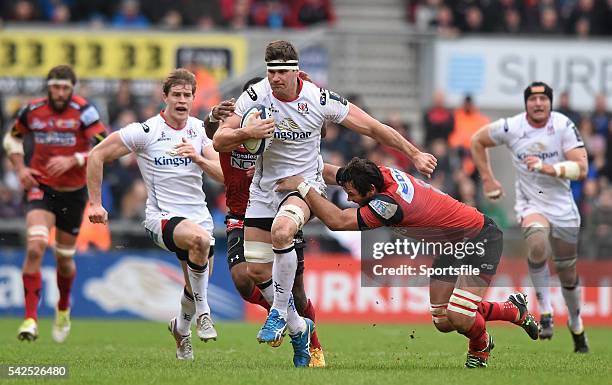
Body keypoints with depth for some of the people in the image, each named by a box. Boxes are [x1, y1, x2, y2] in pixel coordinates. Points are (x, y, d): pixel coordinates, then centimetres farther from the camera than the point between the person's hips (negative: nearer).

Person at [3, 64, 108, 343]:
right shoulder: (32, 111, -3)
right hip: (40, 187, 0)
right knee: (35, 246, -23)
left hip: (73, 192, 0)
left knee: (64, 258, 12)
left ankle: (63, 310, 44)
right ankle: (30, 319, -22)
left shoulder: (83, 111, -13)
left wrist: (72, 160, -31)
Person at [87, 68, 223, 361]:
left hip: (199, 217, 5)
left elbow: (223, 175, -2)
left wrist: (198, 158, -21)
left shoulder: (200, 129, 5)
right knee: (199, 237, -37)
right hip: (162, 218, -5)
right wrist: (95, 203, -5)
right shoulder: (145, 131, -9)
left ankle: (181, 328, 44)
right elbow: (97, 155, -3)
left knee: (197, 288, 8)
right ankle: (202, 313, -21)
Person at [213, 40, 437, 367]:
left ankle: (279, 313, -20)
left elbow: (372, 128, -5)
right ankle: (298, 328, 23)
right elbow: (219, 141, -10)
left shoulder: (320, 99, -15)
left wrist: (414, 154, -2)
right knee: (257, 271, -1)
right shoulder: (255, 96, -11)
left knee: (281, 230, -36)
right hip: (264, 189, 3)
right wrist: (247, 133, -30)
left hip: (304, 184, -3)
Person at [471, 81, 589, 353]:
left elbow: (581, 168, -16)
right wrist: (487, 179, 6)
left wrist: (549, 168, -30)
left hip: (563, 207, 1)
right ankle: (545, 312, -23)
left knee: (568, 274, 11)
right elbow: (477, 141, 9)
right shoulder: (511, 127, -9)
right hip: (531, 205, -1)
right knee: (538, 243, -34)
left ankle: (576, 326, 36)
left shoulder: (564, 126, -11)